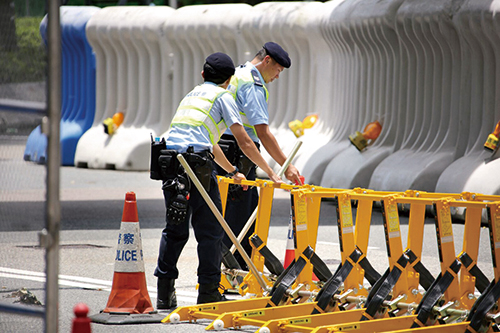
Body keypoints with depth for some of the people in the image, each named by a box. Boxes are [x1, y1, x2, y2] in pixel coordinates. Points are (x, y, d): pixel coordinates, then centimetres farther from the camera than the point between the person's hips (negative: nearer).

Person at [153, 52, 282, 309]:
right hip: (196, 161, -7)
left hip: (168, 160, 7)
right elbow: (244, 142, 3)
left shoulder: (192, 95, 30)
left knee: (175, 228, 14)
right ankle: (208, 292, 4)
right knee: (210, 230, 3)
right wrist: (270, 172, 11)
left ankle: (164, 292, 13)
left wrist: (232, 171, 48)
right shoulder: (222, 96, 8)